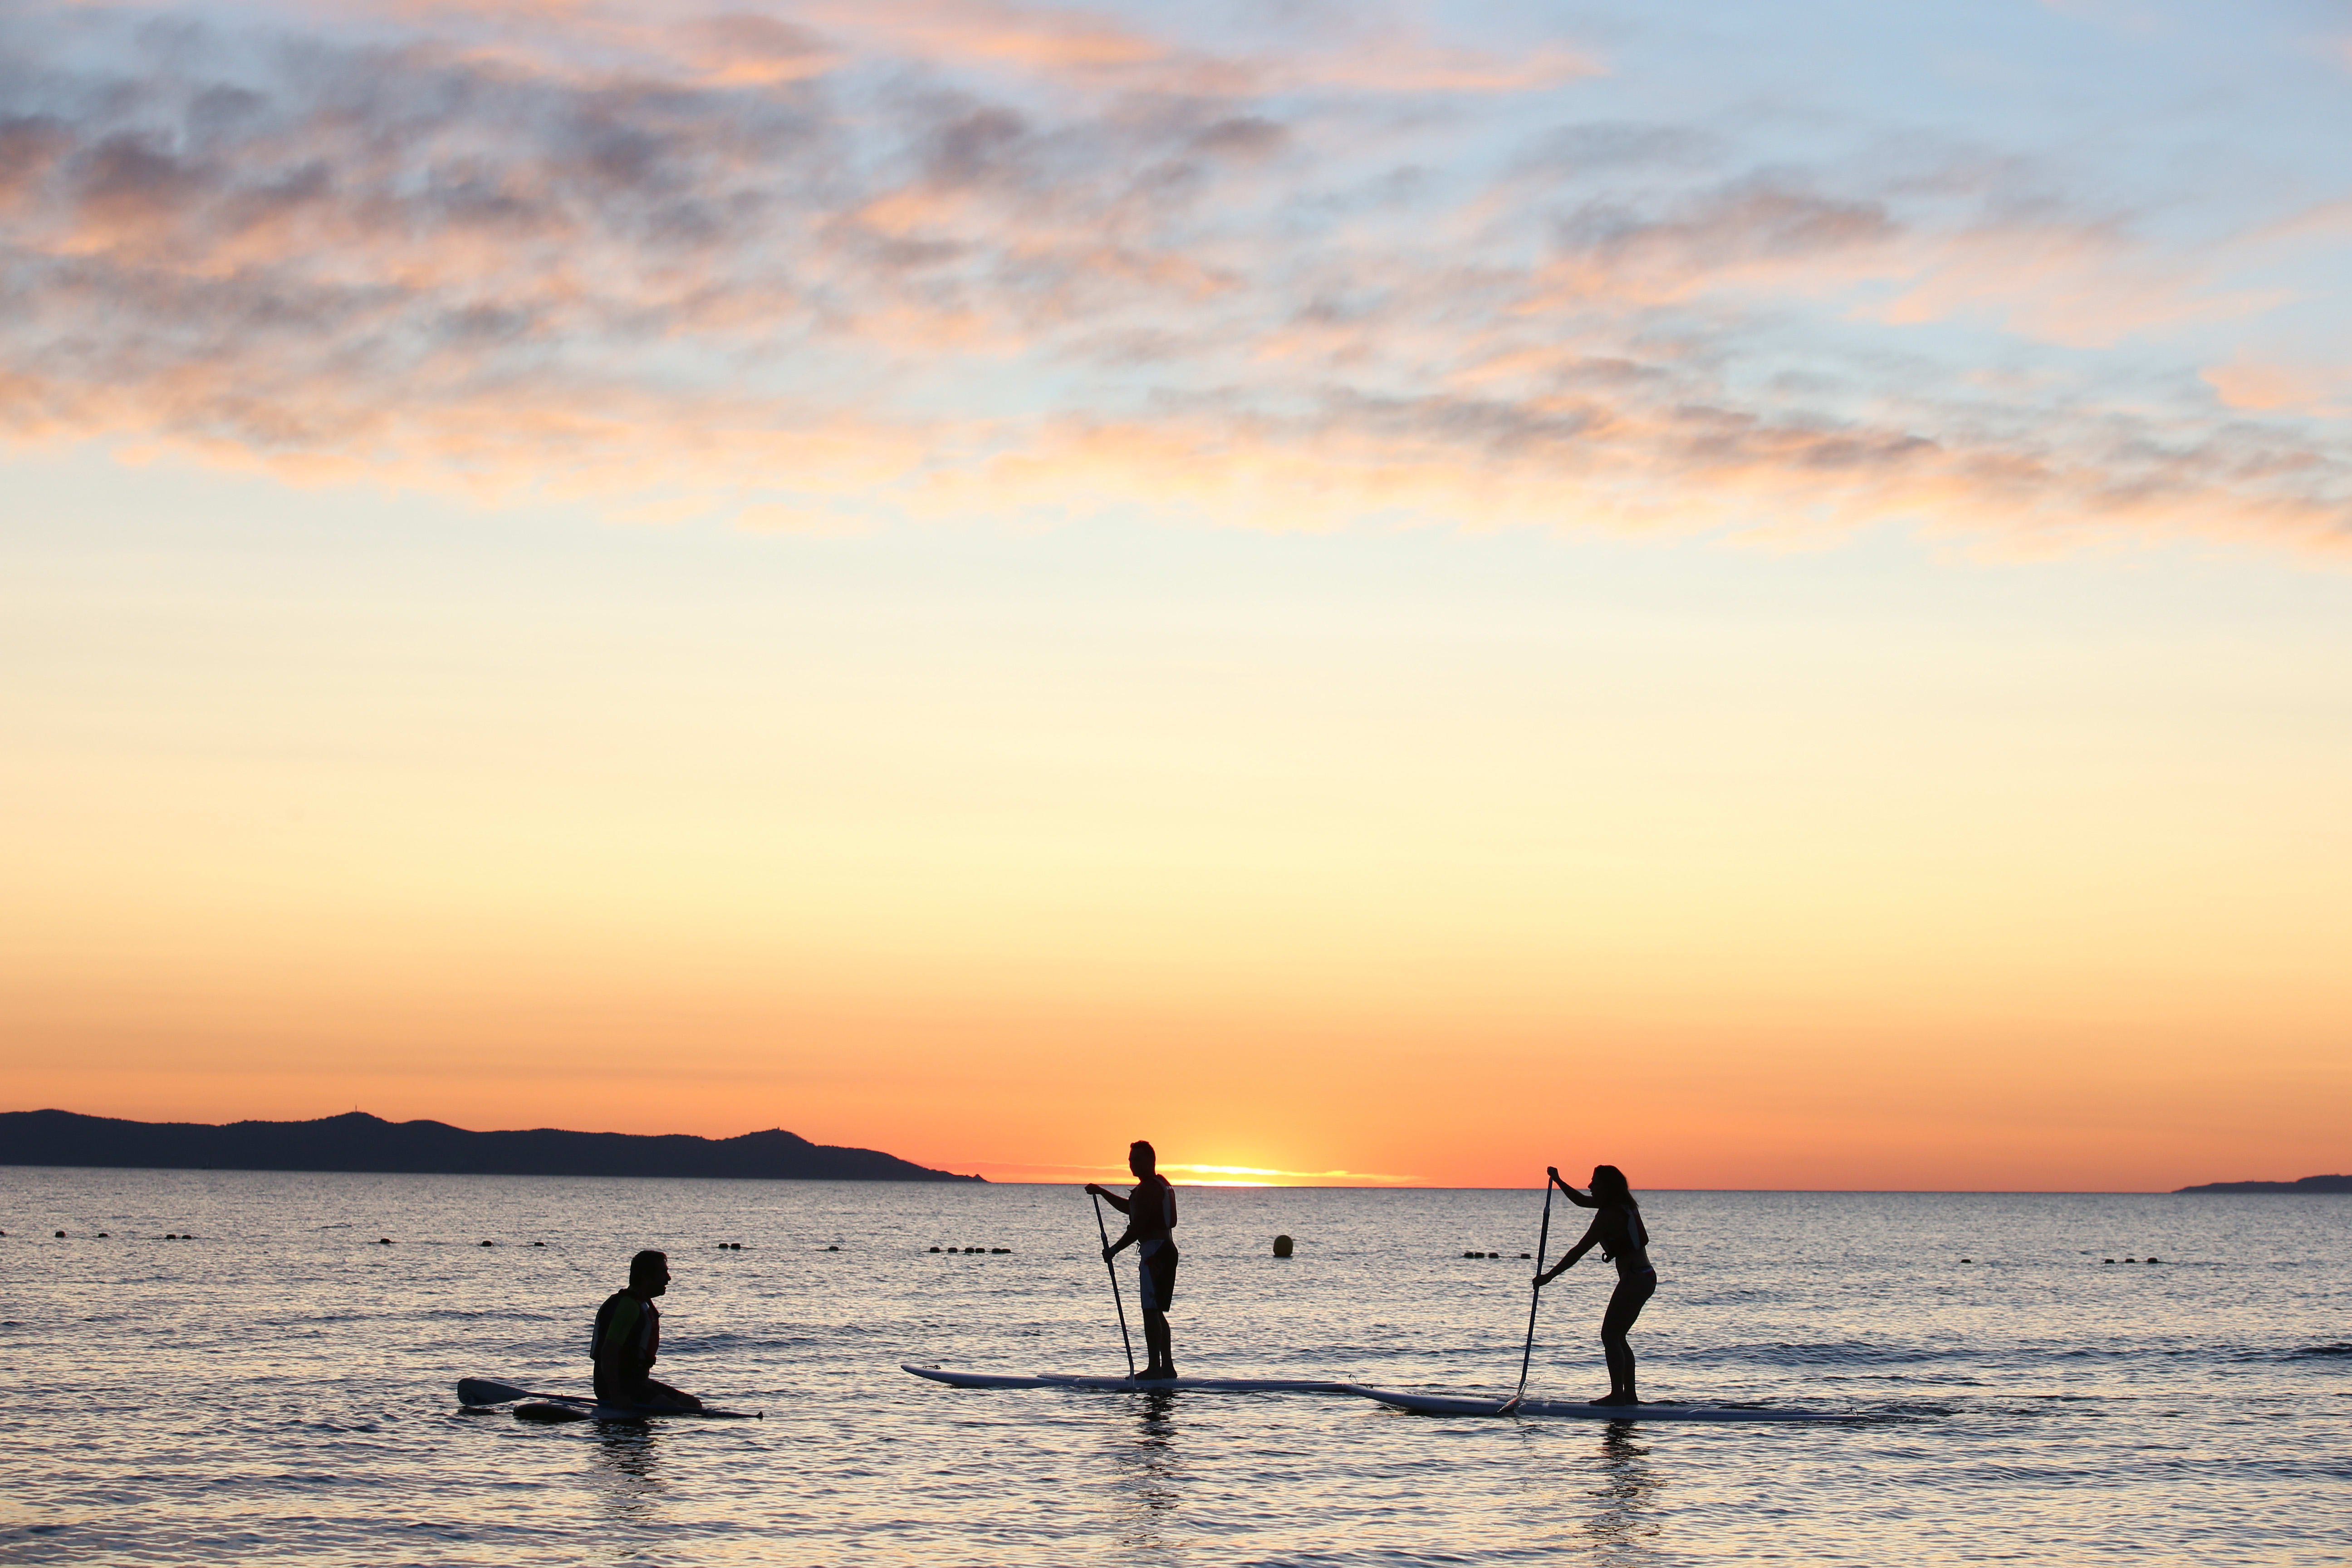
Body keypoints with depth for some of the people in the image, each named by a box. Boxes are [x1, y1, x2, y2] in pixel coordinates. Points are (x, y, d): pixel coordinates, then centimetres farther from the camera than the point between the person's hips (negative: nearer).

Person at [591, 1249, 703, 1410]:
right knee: (673, 1410, -26)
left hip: (636, 1382, 11)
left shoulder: (644, 1305, 17)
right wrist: (616, 1396, -30)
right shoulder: (628, 1305, -17)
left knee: (693, 1404, 6)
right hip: (618, 1385, -11)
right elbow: (609, 1353, -25)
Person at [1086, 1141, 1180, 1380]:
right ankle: (1167, 1367, 14)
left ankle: (1154, 1368, -13)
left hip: (1154, 1252, -10)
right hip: (1167, 1250, 10)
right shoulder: (1161, 1184, 20)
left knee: (1151, 1311, -10)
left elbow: (1137, 1228, -18)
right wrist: (1102, 1192, 27)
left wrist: (1113, 1250, -9)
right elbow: (1129, 1208, 33)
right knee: (1157, 1312, 14)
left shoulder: (1147, 1188, -13)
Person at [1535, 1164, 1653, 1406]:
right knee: (1617, 1336, 14)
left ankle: (1618, 1395, -10)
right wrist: (1559, 1181, 27)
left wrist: (1550, 1276, -14)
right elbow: (1582, 1201, 29)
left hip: (1634, 1279, -10)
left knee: (1610, 1335, -7)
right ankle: (1629, 1395, 14)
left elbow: (1580, 1250, -17)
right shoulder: (1624, 1205, 12)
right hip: (1645, 1277, 10)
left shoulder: (1609, 1216, -17)